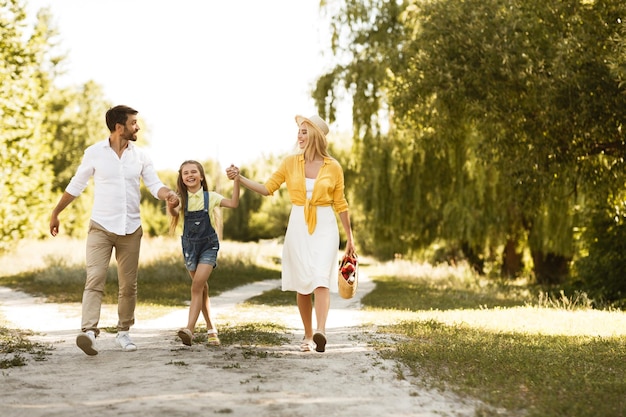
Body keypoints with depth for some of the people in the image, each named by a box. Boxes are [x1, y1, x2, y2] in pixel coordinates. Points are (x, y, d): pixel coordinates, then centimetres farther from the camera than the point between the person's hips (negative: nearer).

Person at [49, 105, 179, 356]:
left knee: (128, 285, 7)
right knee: (94, 279, -15)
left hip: (130, 229, 3)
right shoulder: (94, 153, -3)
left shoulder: (140, 156, 5)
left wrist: (168, 194, -21)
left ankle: (123, 332, 19)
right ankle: (89, 331, -24)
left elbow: (155, 185, 2)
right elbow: (76, 186, 6)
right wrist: (56, 213, 11)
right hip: (100, 227, -3)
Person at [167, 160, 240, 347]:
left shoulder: (210, 197, -2)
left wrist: (236, 180, -23)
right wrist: (170, 207, -40)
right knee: (202, 289, 11)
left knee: (197, 286, -18)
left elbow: (233, 203, -14)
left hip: (208, 246, -3)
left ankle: (189, 329, -26)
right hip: (190, 246, 3)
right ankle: (211, 329, 21)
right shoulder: (183, 199, 2)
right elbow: (174, 213, -18)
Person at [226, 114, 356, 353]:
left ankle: (321, 333, -31)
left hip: (324, 227, -2)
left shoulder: (333, 167, -1)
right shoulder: (290, 163, 3)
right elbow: (268, 188, 7)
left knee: (321, 279, -17)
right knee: (302, 283, 5)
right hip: (298, 226, 2)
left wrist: (350, 237, 7)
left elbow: (340, 204, 5)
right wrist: (239, 178, -4)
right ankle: (308, 336, 16)